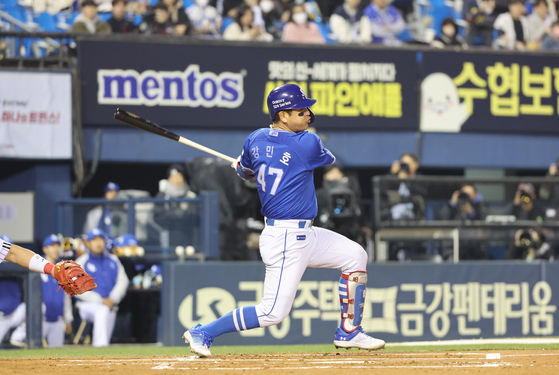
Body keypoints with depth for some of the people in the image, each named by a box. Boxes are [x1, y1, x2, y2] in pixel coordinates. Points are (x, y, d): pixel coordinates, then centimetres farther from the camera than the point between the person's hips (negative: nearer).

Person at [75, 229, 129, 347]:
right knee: (102, 311, -35)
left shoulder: (113, 260, 16)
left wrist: (112, 299, -9)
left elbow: (122, 281, 9)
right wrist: (98, 300, -15)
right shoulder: (82, 262, 2)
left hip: (110, 306, 6)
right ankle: (101, 344, -47)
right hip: (88, 305, -6)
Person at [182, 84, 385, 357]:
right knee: (273, 312, -8)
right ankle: (203, 333, 0)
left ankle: (349, 333, 22)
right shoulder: (308, 144, -17)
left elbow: (243, 171, 19)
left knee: (355, 256, 17)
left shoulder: (256, 139, 2)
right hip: (285, 239, -10)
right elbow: (329, 160, 5)